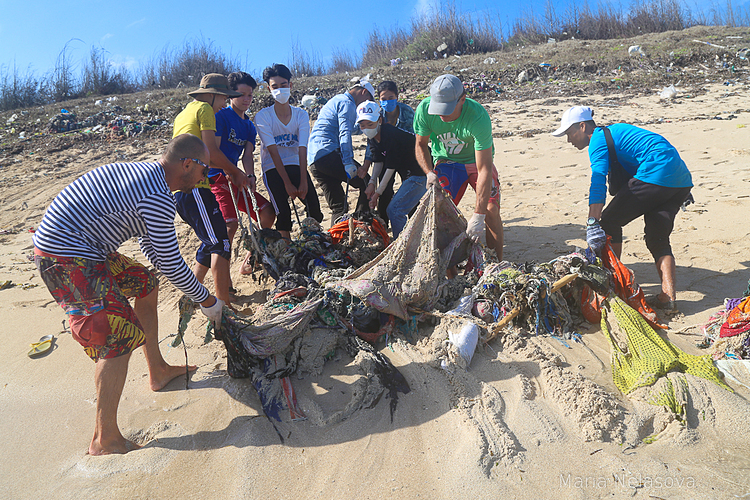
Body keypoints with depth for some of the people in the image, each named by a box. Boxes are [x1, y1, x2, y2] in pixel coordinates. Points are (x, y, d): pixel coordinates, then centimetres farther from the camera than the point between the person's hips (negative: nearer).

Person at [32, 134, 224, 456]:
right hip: (67, 259, -11)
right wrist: (207, 301, -2)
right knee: (119, 337, -11)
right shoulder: (158, 198, -21)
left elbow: (151, 247, 19)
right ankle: (105, 441, -1)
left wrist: (189, 292, 20)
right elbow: (171, 264, -16)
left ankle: (158, 371, 31)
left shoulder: (142, 173, 11)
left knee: (146, 283, 19)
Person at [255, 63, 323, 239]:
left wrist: (303, 182, -19)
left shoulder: (301, 115, 0)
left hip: (295, 165, 3)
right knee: (283, 213, -17)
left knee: (314, 206, -12)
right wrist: (287, 184, -20)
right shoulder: (263, 116, -8)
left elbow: (302, 149, -9)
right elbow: (273, 152, -14)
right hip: (273, 168, -2)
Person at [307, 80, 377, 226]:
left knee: (338, 207, 9)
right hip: (328, 154, -10)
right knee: (366, 182, -5)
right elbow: (345, 133, -17)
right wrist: (349, 163, -27)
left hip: (313, 161, 10)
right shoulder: (347, 103, -1)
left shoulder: (336, 100, 31)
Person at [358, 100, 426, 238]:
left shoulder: (391, 136, -25)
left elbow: (391, 167, -21)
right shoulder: (372, 138, 2)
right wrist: (372, 182, -7)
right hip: (408, 175, 10)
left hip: (421, 174, -10)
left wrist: (378, 192, -14)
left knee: (394, 210, -13)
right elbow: (378, 161, 9)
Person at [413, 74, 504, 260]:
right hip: (445, 161, 2)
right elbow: (421, 144, -5)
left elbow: (484, 169, -37)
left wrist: (478, 215, -41)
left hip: (475, 161, -2)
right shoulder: (424, 109, -26)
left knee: (491, 210, -17)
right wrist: (429, 173, -24)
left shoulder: (478, 117, -36)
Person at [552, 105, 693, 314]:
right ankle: (668, 296, 1)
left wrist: (593, 223, -28)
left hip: (656, 174, -10)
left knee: (610, 222, 0)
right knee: (657, 240, 10)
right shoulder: (612, 131, 24)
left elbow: (598, 181, -21)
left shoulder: (598, 138, -6)